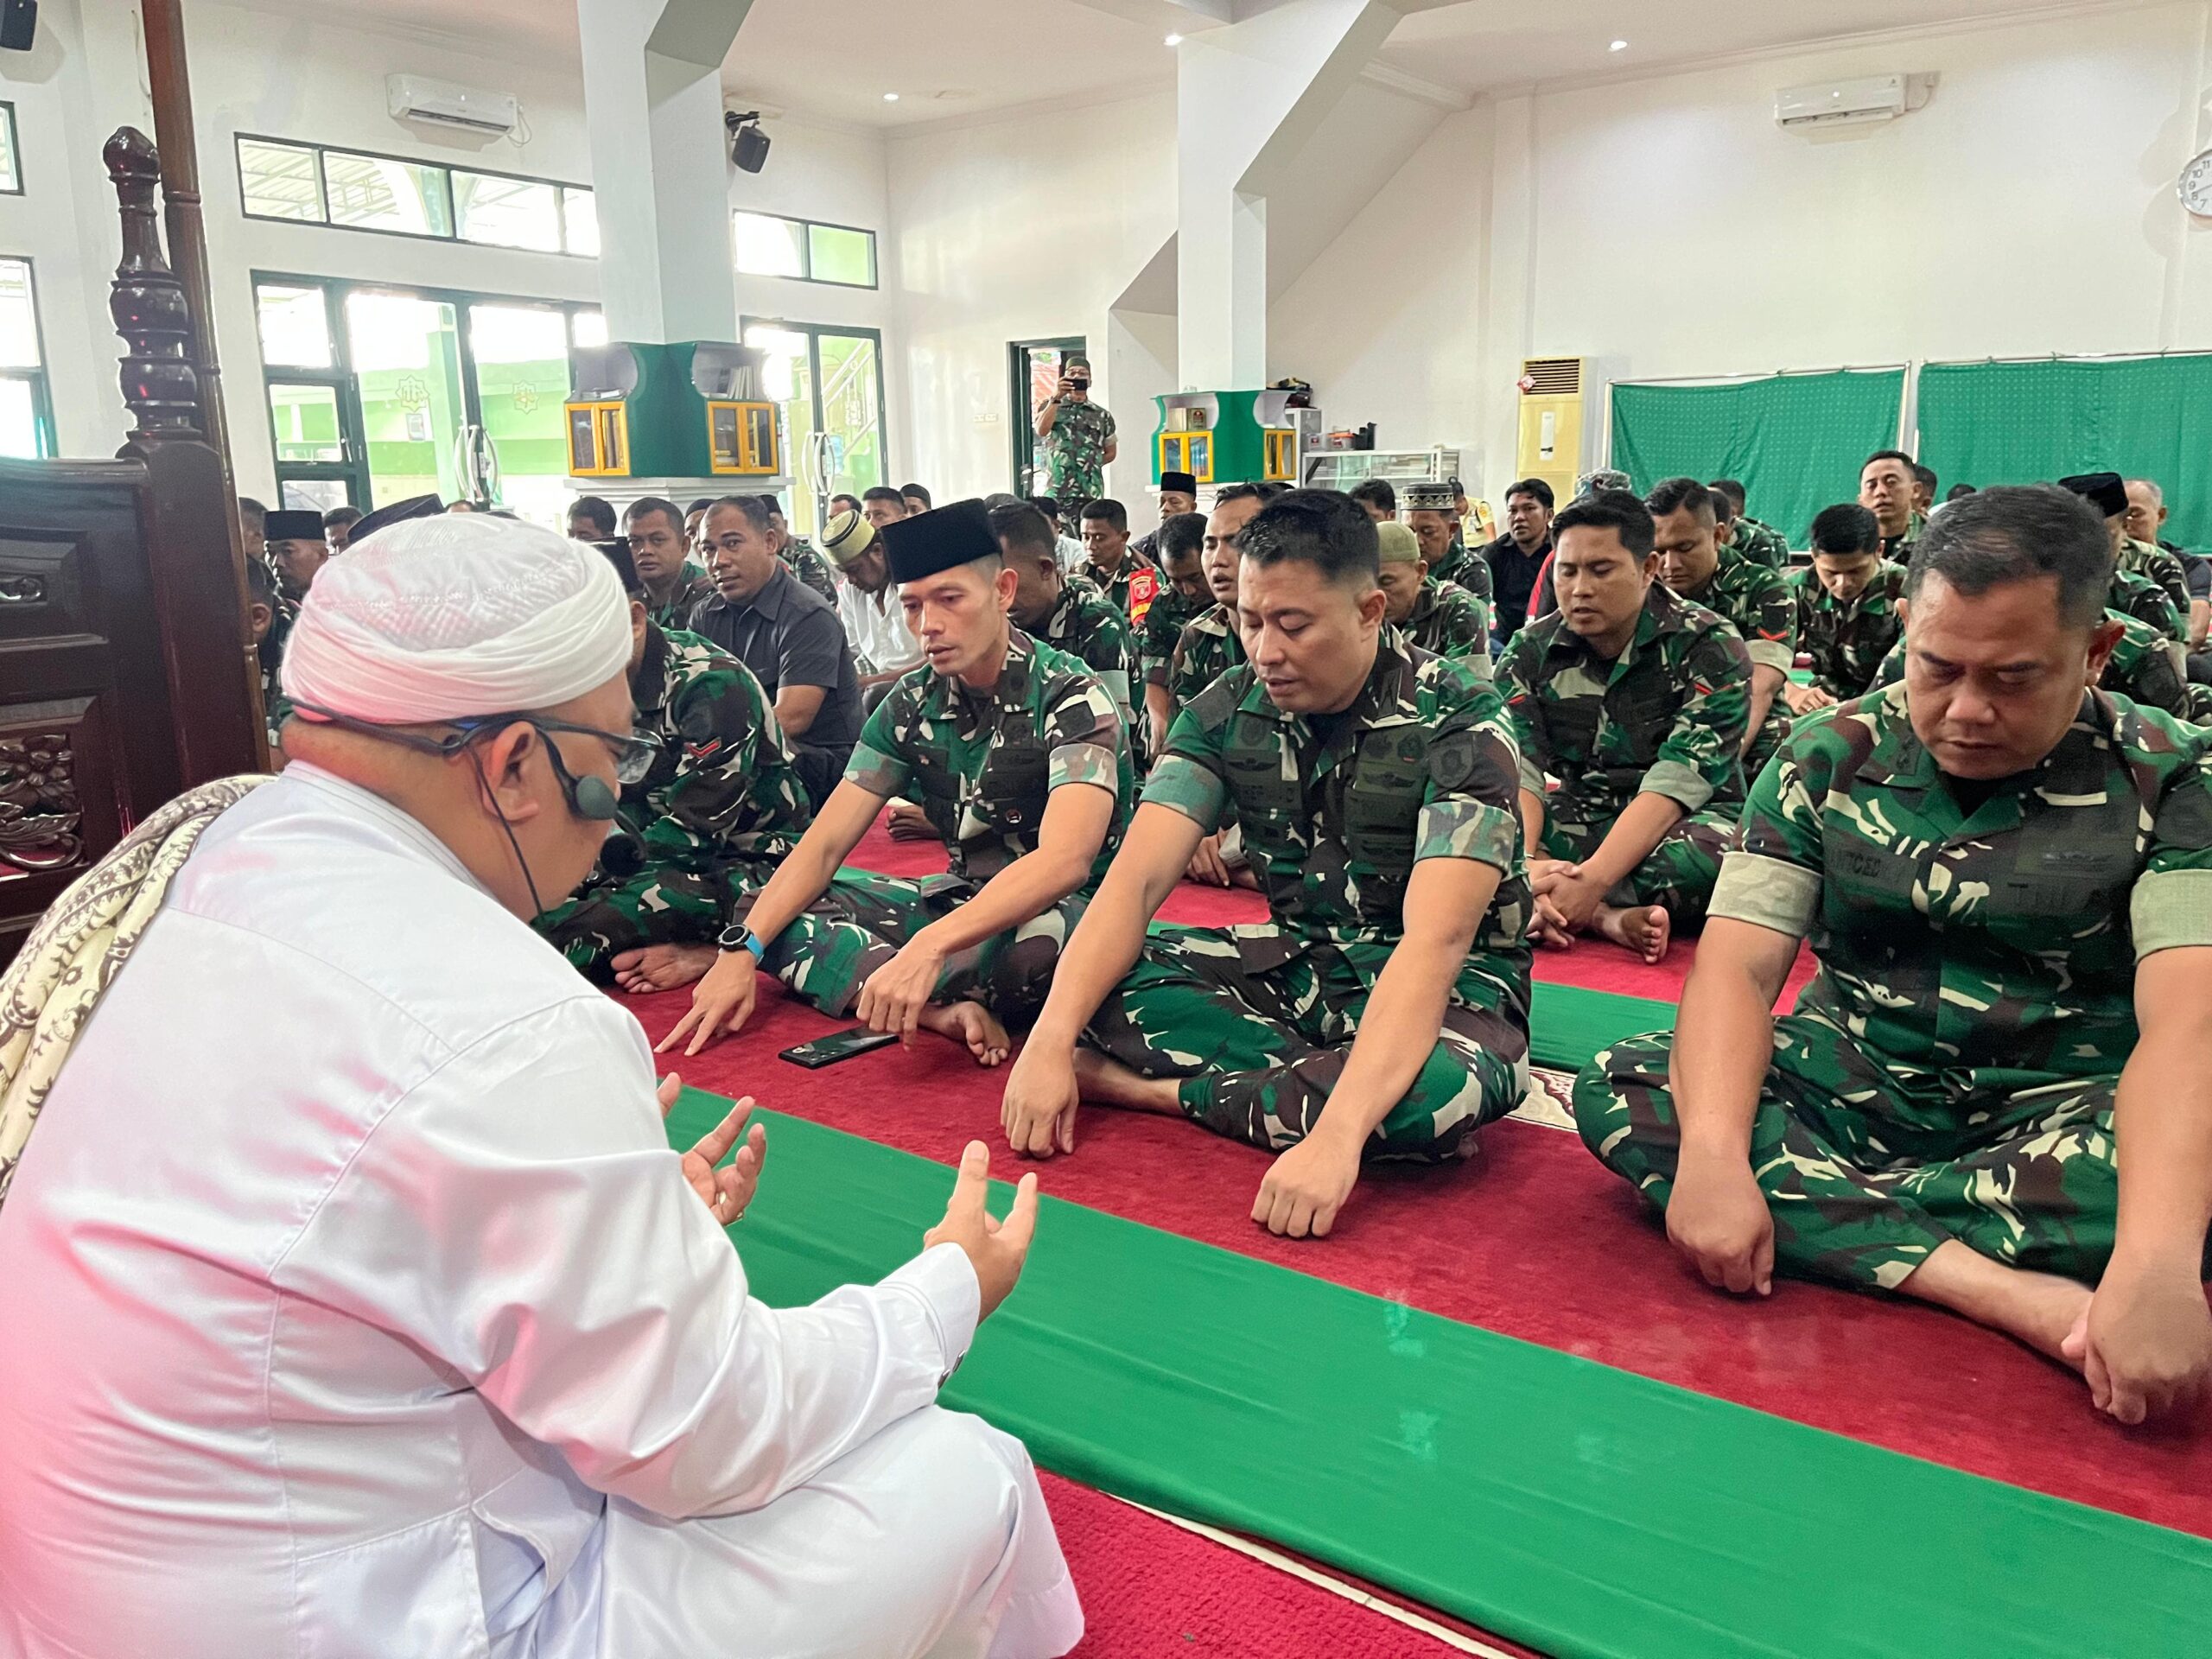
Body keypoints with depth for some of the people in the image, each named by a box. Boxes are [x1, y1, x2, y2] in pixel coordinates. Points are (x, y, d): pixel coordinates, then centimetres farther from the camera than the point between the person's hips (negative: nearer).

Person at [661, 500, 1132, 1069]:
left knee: (1032, 943, -42)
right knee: (770, 910, -9)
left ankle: (839, 970, -16)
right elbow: (825, 844, -1)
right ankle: (944, 1012, -26)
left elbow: (1064, 860, -33)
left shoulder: (1071, 698, -18)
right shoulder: (913, 704, 1)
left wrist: (928, 947, -46)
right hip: (965, 900, 6)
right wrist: (741, 951, -17)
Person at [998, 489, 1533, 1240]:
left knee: (1449, 1087, -39)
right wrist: (1049, 1040, -31)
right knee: (1097, 978, -17)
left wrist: (1338, 1133, -46)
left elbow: (1435, 941, -33)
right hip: (1297, 962, 4)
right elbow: (1135, 878, -15)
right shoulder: (1229, 709, -8)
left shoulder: (1459, 725, -22)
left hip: (1443, 983, -3)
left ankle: (1153, 1090, -21)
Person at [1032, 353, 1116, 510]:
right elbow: (1041, 431, -10)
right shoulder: (1050, 407, 10)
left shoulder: (1101, 415, 14)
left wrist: (1091, 464, 8)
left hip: (1091, 493, 2)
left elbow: (1111, 451, 22)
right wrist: (1056, 398, -13)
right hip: (1056, 492, -2)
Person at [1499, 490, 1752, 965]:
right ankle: (1607, 917, -33)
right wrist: (1524, 871, -35)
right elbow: (1517, 775, -14)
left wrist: (1591, 881, -36)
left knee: (1720, 851, -39)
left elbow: (1676, 783, -22)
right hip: (1576, 823, 3)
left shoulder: (1711, 649, -11)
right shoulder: (1528, 653, -1)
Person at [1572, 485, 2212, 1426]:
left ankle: (1815, 1211, -20)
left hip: (2056, 1121, -2)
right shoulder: (1832, 757, -3)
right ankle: (2012, 1297, -28)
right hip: (1851, 1097, 2)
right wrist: (1712, 1157, -33)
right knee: (1616, 1094, -24)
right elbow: (1738, 965, -13)